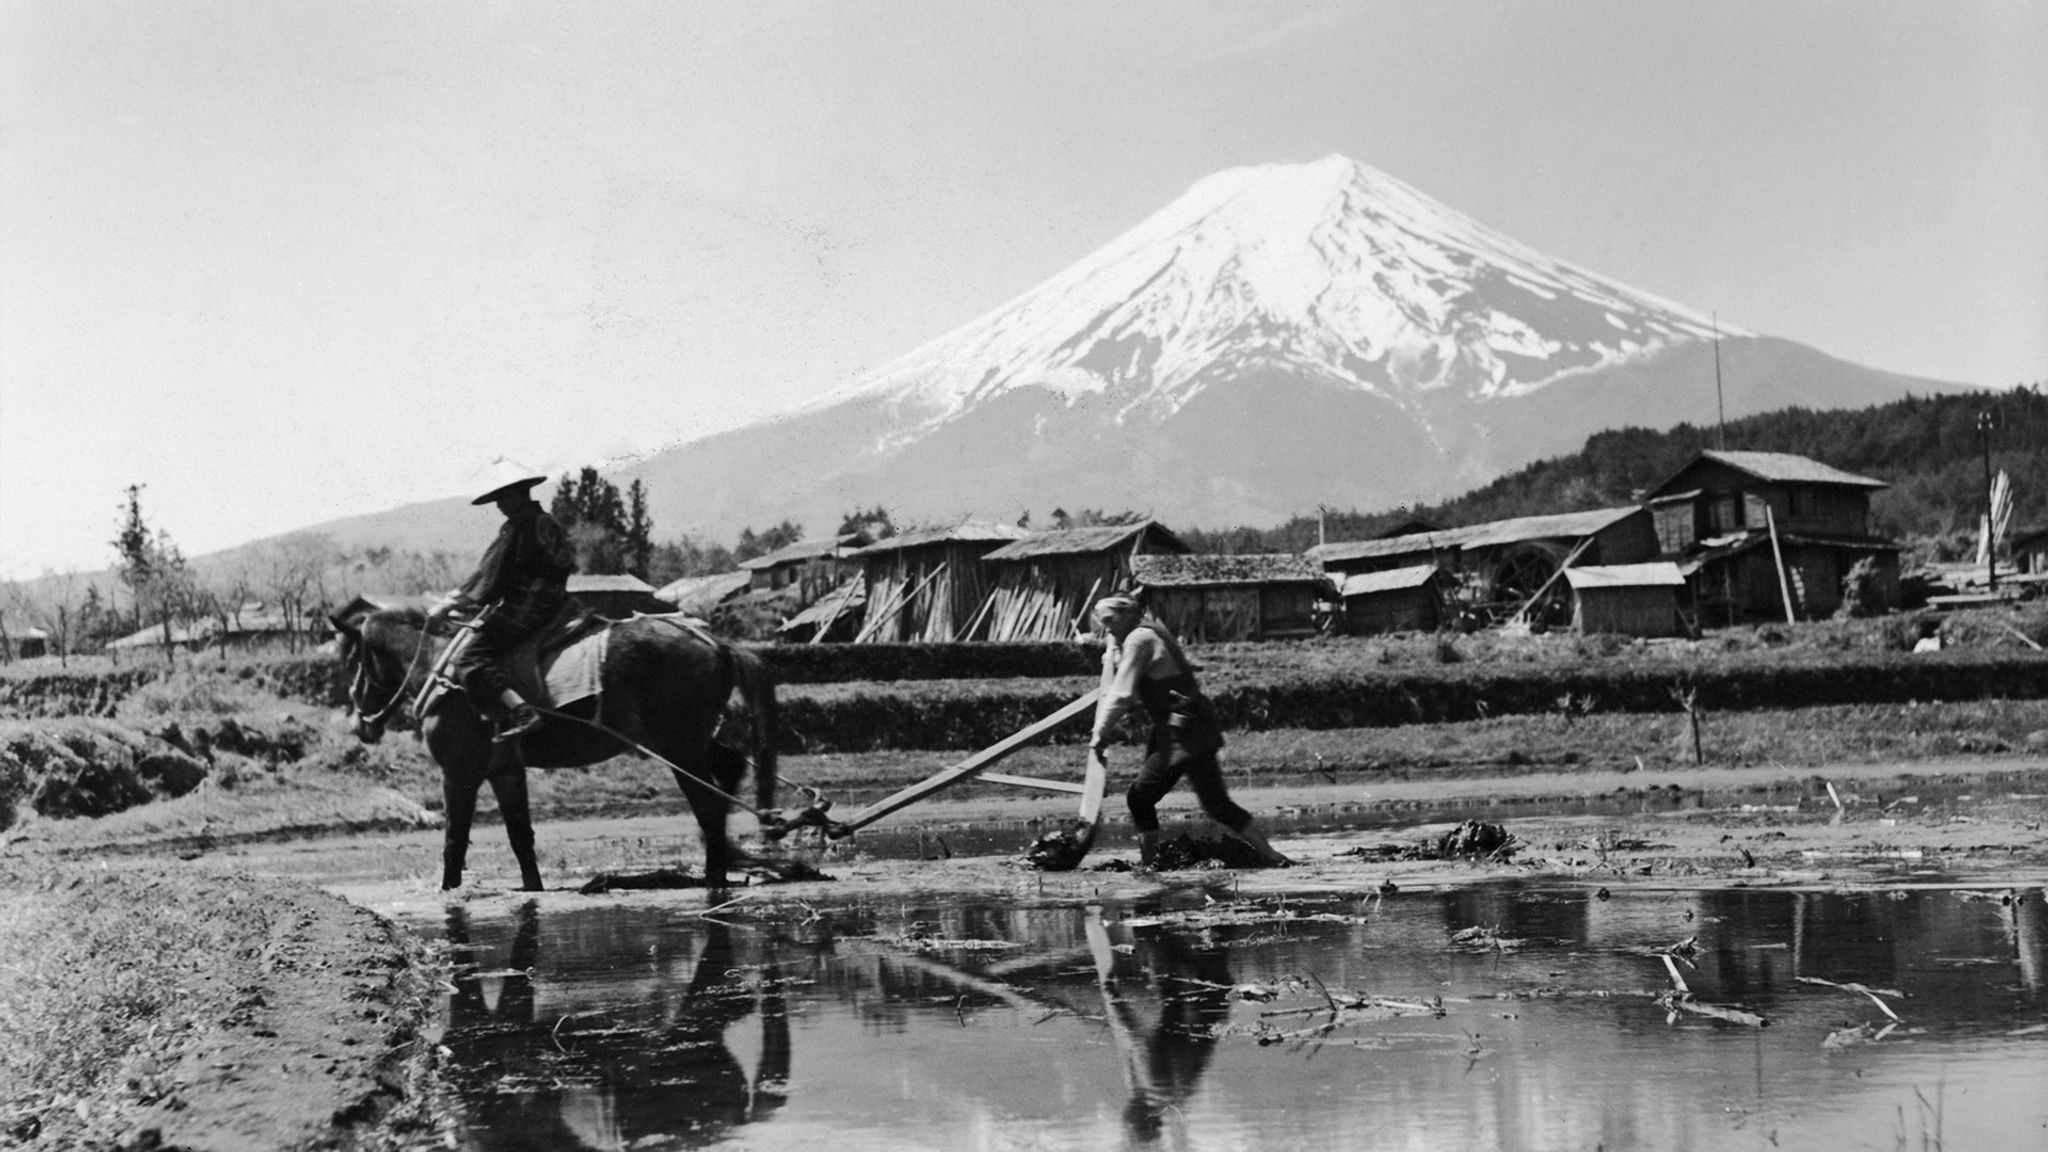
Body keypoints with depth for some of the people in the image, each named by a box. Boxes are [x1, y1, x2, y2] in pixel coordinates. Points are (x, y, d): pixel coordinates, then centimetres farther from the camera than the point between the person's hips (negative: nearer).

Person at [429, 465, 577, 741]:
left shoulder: (517, 528, -10)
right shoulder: (548, 523, 18)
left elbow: (488, 576, -9)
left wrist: (449, 605, -1)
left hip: (524, 609, -10)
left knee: (471, 661, -15)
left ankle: (522, 711, -32)